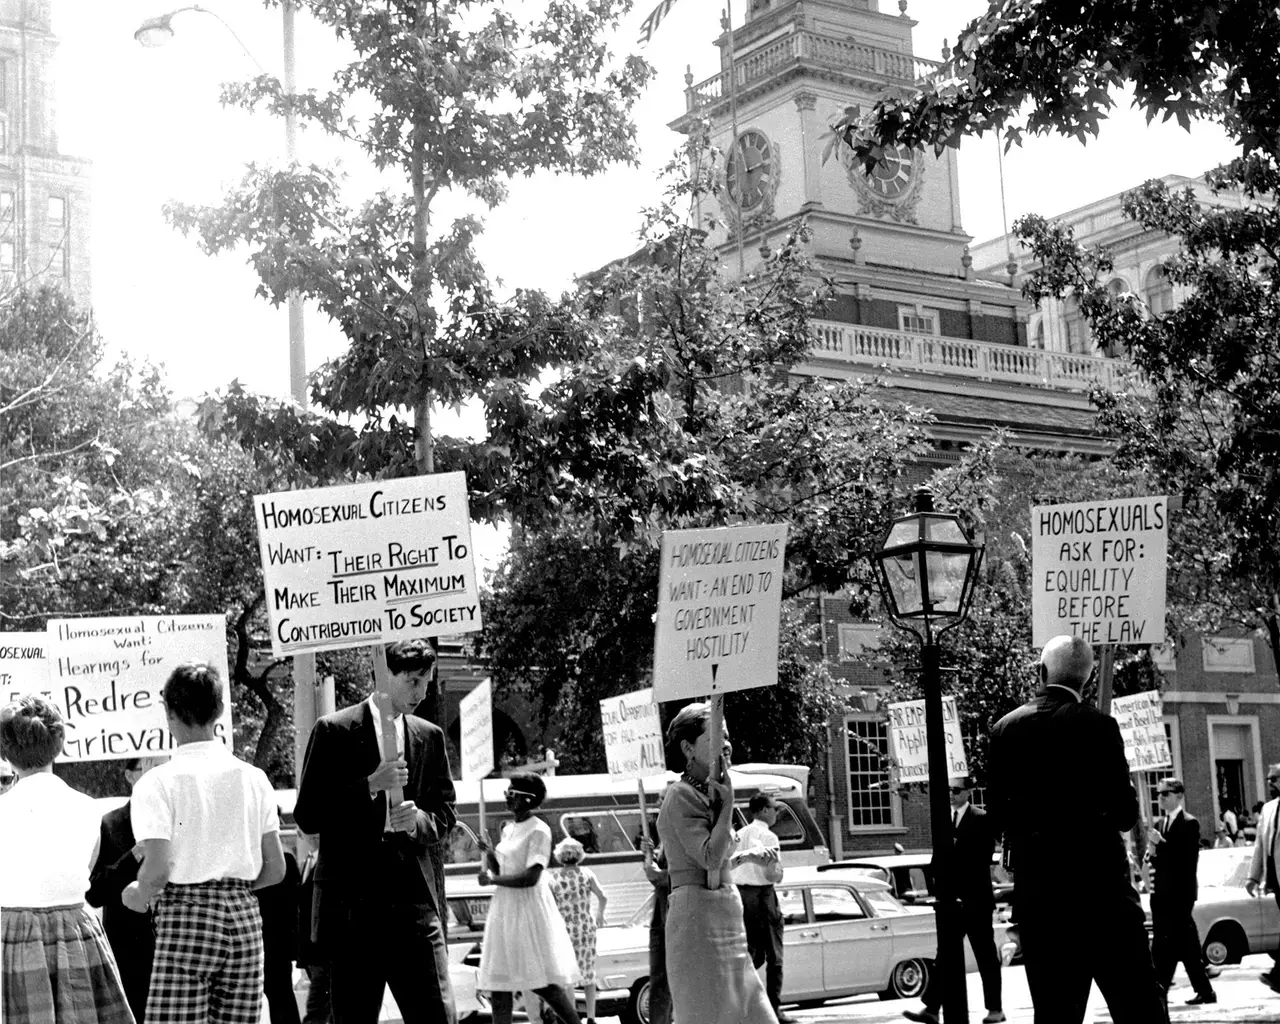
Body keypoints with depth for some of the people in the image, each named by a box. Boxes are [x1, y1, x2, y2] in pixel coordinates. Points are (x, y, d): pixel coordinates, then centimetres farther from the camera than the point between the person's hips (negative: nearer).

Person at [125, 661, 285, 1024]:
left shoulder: (157, 782, -7)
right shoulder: (254, 777, 7)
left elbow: (158, 869, -15)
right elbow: (275, 868, 8)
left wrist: (140, 896, 5)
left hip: (186, 916, -5)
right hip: (244, 914, 5)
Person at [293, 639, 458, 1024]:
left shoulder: (430, 737, 13)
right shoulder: (334, 731, 1)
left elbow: (445, 815, 15)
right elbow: (307, 816, -3)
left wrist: (419, 820, -8)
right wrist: (369, 787, -15)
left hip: (415, 901, 3)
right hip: (352, 905, -3)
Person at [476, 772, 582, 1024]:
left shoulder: (539, 830, -11)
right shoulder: (508, 829, 13)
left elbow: (531, 877, -19)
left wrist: (492, 880, -12)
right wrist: (489, 852, 1)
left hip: (529, 909, -8)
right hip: (504, 909, 8)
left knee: (543, 984, -5)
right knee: (498, 984, 4)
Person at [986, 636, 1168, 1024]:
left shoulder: (1005, 729, 2)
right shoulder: (1098, 726, -8)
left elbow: (996, 816, 5)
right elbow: (1125, 812, -7)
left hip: (1034, 886, 4)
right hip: (1098, 877, -3)